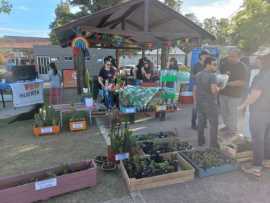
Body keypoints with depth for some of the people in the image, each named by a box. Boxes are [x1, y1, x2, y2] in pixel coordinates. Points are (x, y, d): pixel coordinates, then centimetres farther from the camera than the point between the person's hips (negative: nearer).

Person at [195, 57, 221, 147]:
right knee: (214, 124, 6)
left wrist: (196, 101, 18)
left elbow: (195, 89, 10)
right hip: (210, 103, -7)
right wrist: (218, 88, -5)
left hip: (200, 103, 7)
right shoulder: (212, 75, -16)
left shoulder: (198, 75, 6)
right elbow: (214, 90, -26)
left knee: (201, 122, 16)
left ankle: (200, 141, 27)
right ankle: (213, 144, 11)